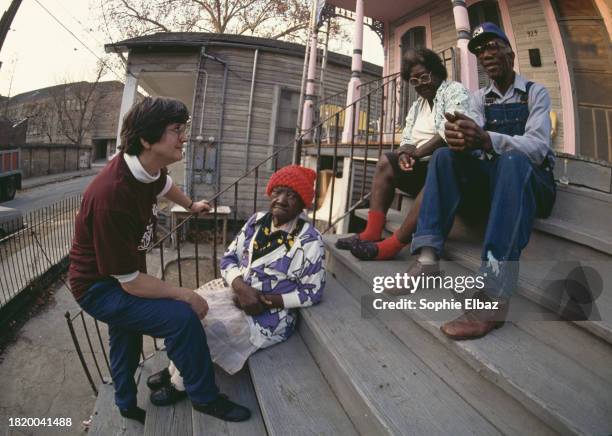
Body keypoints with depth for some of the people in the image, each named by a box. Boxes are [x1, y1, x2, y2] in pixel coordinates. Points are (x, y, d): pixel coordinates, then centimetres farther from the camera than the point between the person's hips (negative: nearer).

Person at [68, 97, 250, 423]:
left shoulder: (147, 167, -13)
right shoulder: (112, 196, -37)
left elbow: (164, 185, 16)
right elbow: (130, 283, -29)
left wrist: (191, 205, 33)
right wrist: (187, 296, -21)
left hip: (120, 277, 9)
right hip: (100, 288, -9)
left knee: (126, 342, 27)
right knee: (182, 317, -23)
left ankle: (127, 406, 54)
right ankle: (205, 398, 1)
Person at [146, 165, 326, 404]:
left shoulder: (309, 241, -16)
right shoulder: (257, 221, 0)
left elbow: (312, 292, -14)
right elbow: (229, 258, 1)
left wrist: (268, 301, -20)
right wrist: (241, 287, -20)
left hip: (270, 315, -6)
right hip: (237, 290, 6)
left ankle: (181, 383, 10)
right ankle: (177, 369, 12)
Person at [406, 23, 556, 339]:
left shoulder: (535, 93, 1)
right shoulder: (479, 98, 13)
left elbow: (538, 146, -17)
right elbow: (471, 141, -5)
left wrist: (486, 139, -37)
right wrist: (458, 138, -32)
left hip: (533, 180, -4)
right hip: (493, 177, 4)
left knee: (513, 160, -37)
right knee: (445, 156, -19)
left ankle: (494, 294, -49)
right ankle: (428, 255, -34)